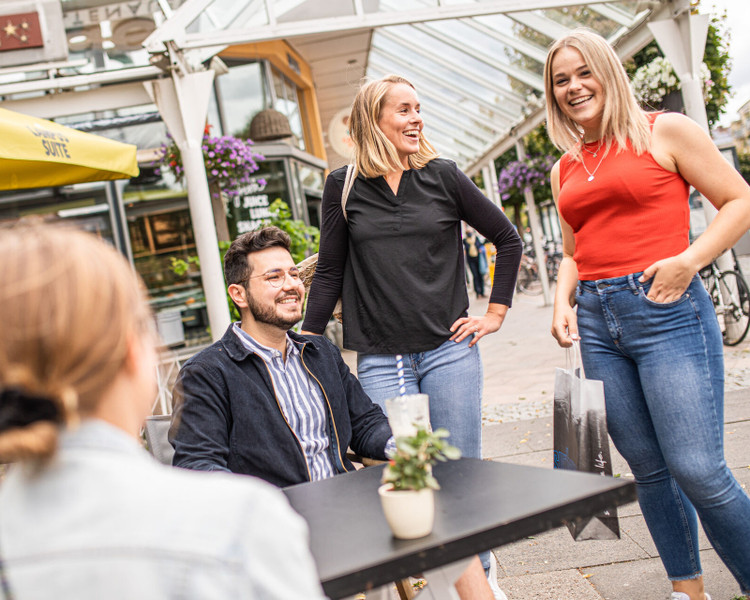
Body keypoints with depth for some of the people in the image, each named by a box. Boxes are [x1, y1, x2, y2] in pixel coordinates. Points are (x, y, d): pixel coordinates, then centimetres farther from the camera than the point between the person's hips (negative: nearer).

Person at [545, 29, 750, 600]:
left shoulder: (666, 131, 1)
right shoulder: (565, 169, 17)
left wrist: (689, 260, -13)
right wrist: (563, 299, 6)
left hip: (666, 310, -5)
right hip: (597, 322, 6)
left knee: (697, 470, -11)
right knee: (647, 467, 9)